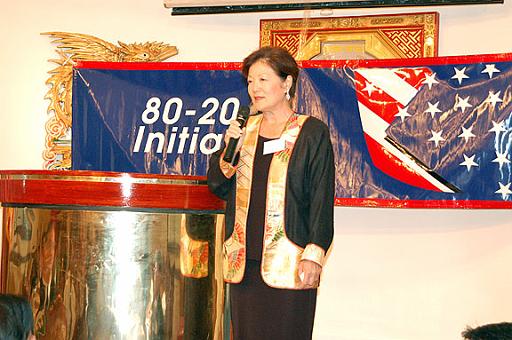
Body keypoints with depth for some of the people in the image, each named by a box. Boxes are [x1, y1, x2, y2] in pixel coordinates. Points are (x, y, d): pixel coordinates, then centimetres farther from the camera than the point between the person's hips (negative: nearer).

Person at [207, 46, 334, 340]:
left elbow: (322, 197, -6)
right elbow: (218, 187, 14)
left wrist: (314, 253, -14)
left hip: (289, 263, -5)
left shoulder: (312, 132, -1)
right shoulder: (245, 128, 14)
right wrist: (230, 149, -4)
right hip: (244, 260, 5)